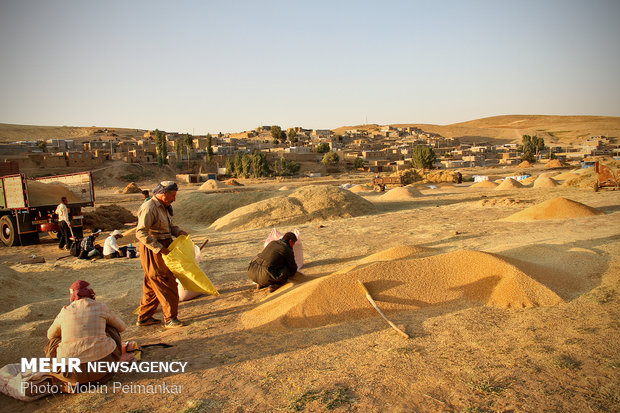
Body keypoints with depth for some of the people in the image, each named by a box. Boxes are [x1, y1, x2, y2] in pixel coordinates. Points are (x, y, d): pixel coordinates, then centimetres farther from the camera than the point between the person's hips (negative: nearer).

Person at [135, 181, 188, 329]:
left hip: (163, 247, 10)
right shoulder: (149, 208, -19)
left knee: (152, 285, 17)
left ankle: (144, 318, 28)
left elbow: (169, 225, 26)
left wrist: (178, 231, 4)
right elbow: (141, 233, -27)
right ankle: (170, 319, 5)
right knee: (165, 285, -5)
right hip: (152, 251, -10)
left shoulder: (163, 207, 12)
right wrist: (159, 248, -29)